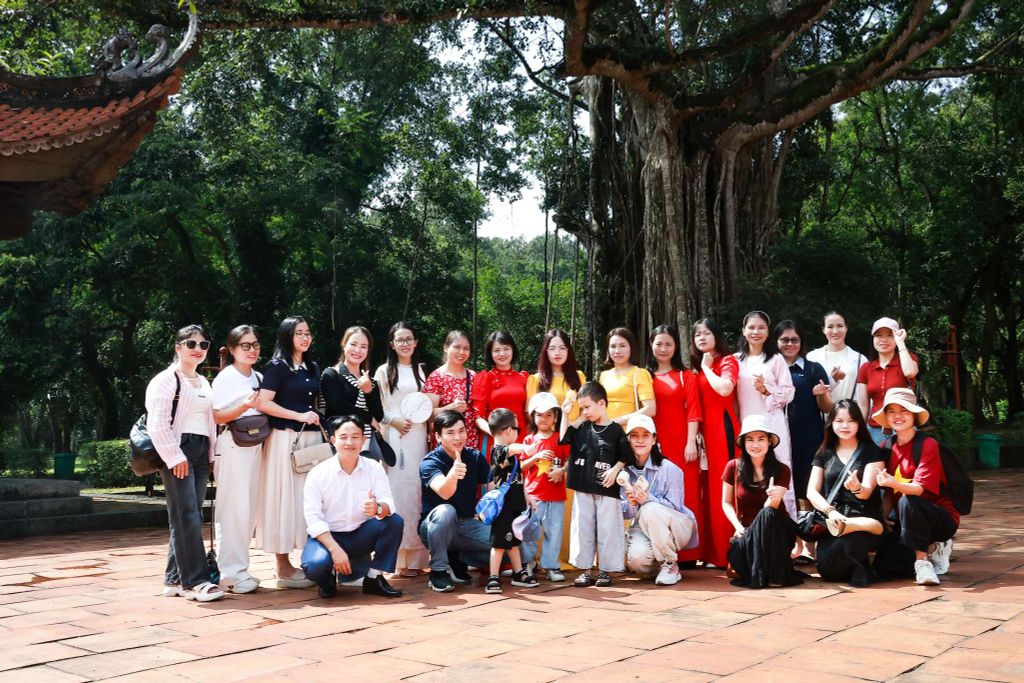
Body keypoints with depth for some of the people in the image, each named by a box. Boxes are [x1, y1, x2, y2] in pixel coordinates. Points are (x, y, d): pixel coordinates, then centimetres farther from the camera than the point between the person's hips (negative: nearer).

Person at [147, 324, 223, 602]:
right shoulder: (166, 379, -4)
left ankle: (175, 579, 12)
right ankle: (195, 580, -12)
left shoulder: (204, 383, 20)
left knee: (191, 517, 6)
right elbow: (157, 423, -12)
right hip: (178, 451, -8)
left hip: (201, 451, 8)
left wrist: (211, 454, 12)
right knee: (186, 516, -12)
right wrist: (175, 457, -16)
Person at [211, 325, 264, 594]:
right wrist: (245, 407, -20)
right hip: (233, 447, -7)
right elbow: (216, 417, -7)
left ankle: (239, 567, 14)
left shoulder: (259, 378, 16)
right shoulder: (225, 378, -3)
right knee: (234, 509, -9)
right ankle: (231, 571, -5)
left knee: (249, 509, 7)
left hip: (256, 447, 7)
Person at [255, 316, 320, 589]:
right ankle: (283, 566, 1)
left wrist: (318, 422, 13)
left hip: (313, 437, 6)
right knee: (285, 497, -4)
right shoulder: (277, 366, -3)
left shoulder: (313, 367, 16)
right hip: (285, 439, -6)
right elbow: (263, 403, -12)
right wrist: (299, 416, -14)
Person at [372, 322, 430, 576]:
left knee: (417, 490, 1)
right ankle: (397, 557, -6)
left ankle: (415, 556, 5)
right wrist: (393, 421, -12)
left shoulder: (421, 371, 15)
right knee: (397, 490, -9)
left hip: (418, 437, 4)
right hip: (394, 437, -3)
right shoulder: (384, 371, 5)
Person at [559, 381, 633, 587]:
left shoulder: (615, 430, -3)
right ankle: (585, 570, 14)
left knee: (607, 529, 1)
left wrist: (615, 470, -15)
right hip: (583, 488, 4)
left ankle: (605, 570, 11)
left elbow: (625, 457, -1)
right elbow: (563, 438, 6)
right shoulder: (582, 428, 8)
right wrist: (565, 414, 4)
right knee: (583, 529, 6)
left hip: (607, 489, -4)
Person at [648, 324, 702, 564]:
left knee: (685, 497, -4)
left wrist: (691, 442, -9)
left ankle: (686, 553, 1)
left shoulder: (686, 376, 10)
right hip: (653, 445, 1)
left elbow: (693, 411, 2)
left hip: (681, 444, -1)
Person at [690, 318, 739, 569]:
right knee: (709, 488, 6)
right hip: (705, 428, 7)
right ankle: (713, 552, 10)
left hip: (723, 426, -7)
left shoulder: (728, 361, 0)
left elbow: (725, 389, -21)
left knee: (725, 485, -8)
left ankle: (729, 552, -5)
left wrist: (707, 368, -8)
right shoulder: (698, 368, 19)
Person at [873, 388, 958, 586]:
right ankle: (931, 549, 10)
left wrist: (893, 483, -42)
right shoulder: (889, 448, 4)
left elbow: (919, 489, -24)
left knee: (907, 502, -37)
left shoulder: (928, 445, -13)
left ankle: (923, 561, -22)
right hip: (907, 520, 6)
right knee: (882, 564, -16)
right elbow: (889, 494, 8)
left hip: (942, 519, -6)